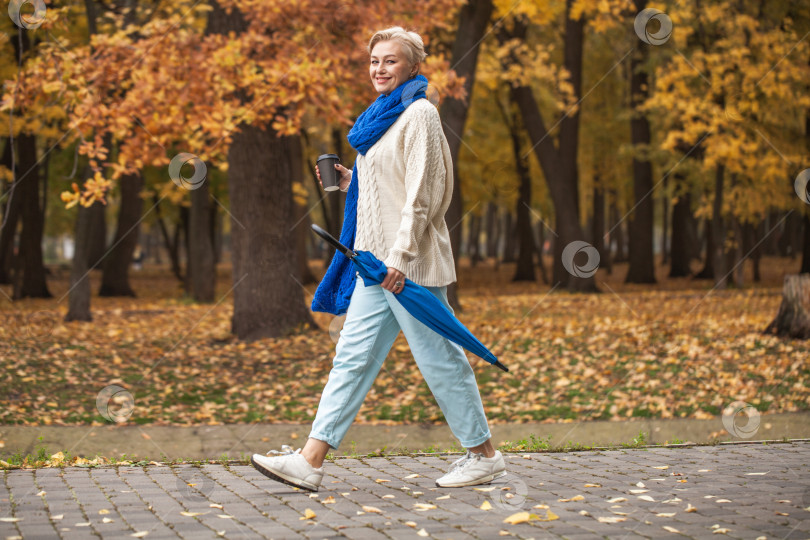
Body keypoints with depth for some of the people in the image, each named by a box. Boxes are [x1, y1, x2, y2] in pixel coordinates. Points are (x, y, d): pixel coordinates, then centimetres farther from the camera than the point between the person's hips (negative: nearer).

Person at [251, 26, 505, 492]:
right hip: (379, 261, 9)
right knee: (353, 357, 4)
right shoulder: (385, 116, 19)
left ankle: (485, 455, 12)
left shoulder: (419, 114, -9)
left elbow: (421, 191, -16)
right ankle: (311, 461, 3)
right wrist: (349, 182, 12)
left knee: (439, 358, -1)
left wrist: (401, 255, -21)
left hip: (410, 263, -9)